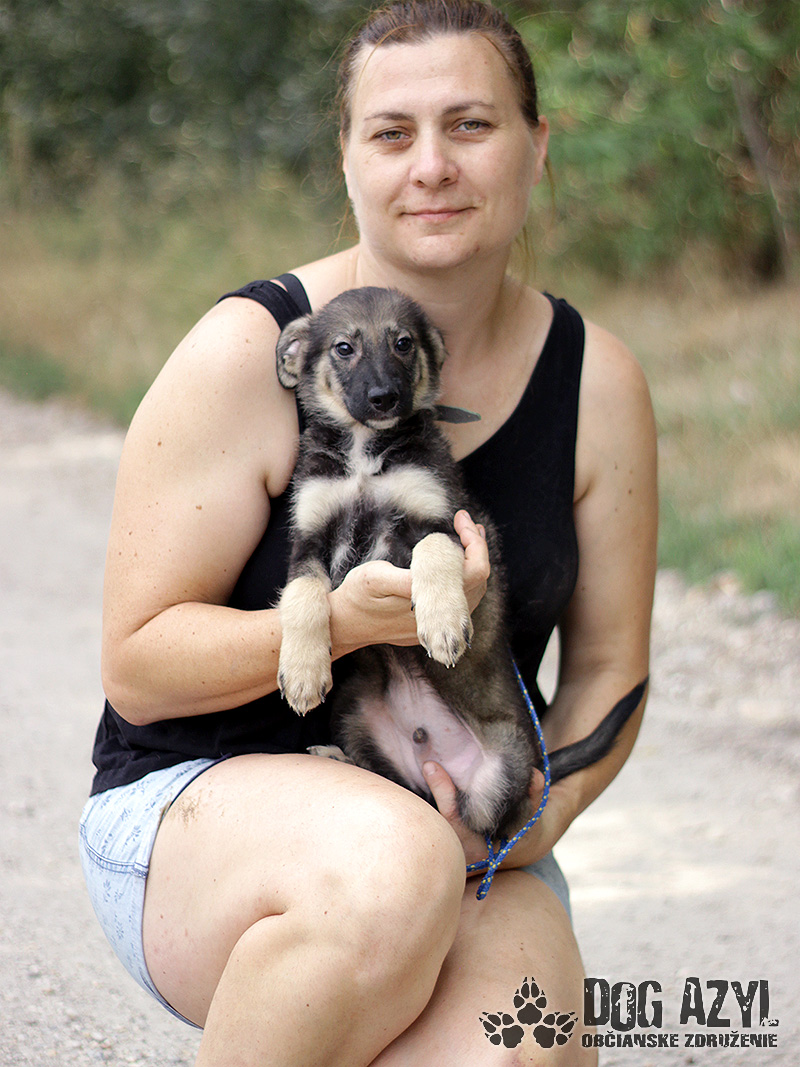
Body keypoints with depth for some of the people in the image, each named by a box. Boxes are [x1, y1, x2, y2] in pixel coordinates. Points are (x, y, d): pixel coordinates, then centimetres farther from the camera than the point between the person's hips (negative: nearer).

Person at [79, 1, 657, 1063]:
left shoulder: (598, 381, 0)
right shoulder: (247, 352, -12)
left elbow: (608, 667, 8)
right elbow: (136, 667, -12)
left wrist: (540, 815, -11)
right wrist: (343, 621, -28)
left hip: (465, 826, 3)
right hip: (194, 804, -3)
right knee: (392, 868, -38)